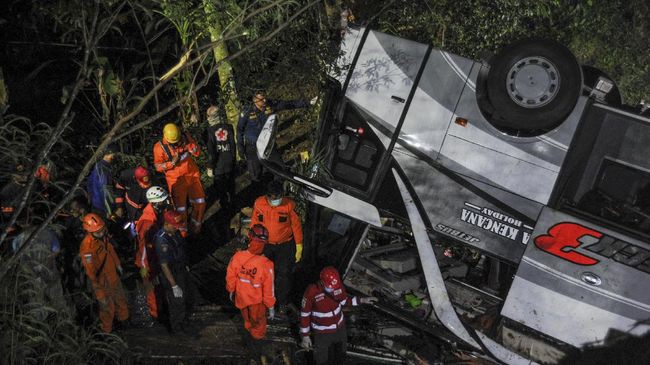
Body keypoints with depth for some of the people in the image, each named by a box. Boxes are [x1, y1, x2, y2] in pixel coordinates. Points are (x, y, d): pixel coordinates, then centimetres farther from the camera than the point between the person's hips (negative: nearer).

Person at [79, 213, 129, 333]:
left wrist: (117, 264, 23)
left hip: (113, 276, 8)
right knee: (108, 307, 11)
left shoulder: (103, 236, -12)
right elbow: (91, 272, -31)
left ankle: (124, 319, 54)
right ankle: (107, 330, 37)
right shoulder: (87, 247, -35)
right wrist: (100, 294, -27)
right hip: (102, 281, -8)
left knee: (120, 299, 29)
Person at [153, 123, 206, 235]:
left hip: (192, 175, 3)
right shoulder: (160, 147, -16)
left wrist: (189, 146, -20)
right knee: (180, 208, 1)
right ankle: (182, 232, 22)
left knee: (200, 202, 10)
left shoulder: (186, 138, -8)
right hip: (176, 180, -3)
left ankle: (196, 227, 32)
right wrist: (172, 163, -25)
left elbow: (198, 152, -1)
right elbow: (158, 167, -10)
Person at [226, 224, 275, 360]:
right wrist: (271, 307, -5)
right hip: (257, 301, -3)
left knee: (247, 319, 33)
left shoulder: (237, 257, -28)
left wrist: (231, 290, 12)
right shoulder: (266, 265, -35)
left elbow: (230, 277, -10)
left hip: (241, 297, 3)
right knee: (259, 324, 27)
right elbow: (268, 289, -22)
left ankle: (250, 331, 57)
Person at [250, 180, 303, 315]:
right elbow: (254, 224, 0)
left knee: (284, 275, 5)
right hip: (265, 245, 2)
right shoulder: (259, 204, -13)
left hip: (285, 245, -2)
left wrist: (299, 248, -5)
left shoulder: (289, 205, -19)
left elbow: (296, 226, -9)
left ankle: (282, 303, 25)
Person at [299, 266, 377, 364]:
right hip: (322, 332, -4)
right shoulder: (311, 292, -31)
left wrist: (361, 300, -9)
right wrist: (305, 336, -11)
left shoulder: (338, 285, -19)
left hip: (340, 327, 4)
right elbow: (305, 314, -17)